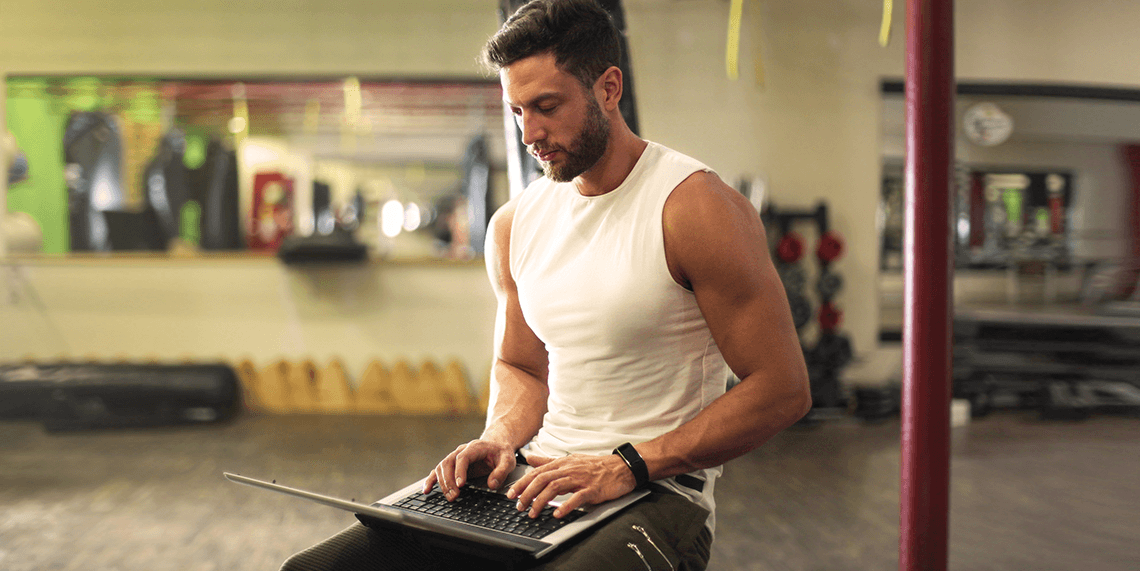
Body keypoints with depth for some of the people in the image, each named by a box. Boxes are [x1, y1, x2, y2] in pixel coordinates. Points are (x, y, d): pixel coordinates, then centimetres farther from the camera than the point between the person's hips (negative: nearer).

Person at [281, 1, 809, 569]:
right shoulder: (514, 224, 9)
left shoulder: (696, 208, -10)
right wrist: (501, 439, 0)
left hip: (656, 493, -5)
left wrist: (628, 464, -16)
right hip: (537, 483, 5)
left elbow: (784, 388, -11)